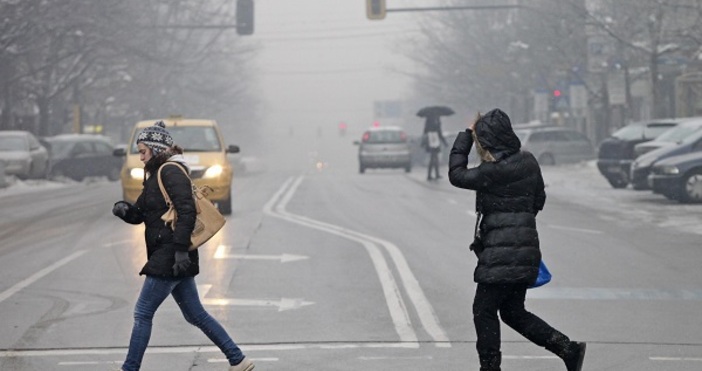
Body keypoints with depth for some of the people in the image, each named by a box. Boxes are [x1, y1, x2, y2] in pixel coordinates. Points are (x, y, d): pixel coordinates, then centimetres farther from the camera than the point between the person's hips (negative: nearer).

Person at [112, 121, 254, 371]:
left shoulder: (171, 172, -11)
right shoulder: (156, 175, 19)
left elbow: (186, 211, -21)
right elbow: (139, 214, 21)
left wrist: (181, 249, -27)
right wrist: (123, 209, -1)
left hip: (169, 257, -10)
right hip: (174, 258, 10)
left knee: (142, 314, -5)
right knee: (195, 314, 12)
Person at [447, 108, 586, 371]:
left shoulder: (496, 171, -18)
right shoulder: (527, 161, 8)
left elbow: (457, 175, -9)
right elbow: (539, 200, 17)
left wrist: (466, 135, -3)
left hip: (503, 254, -9)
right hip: (524, 251, 9)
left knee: (484, 311, 2)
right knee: (513, 312, 15)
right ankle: (569, 350, 10)